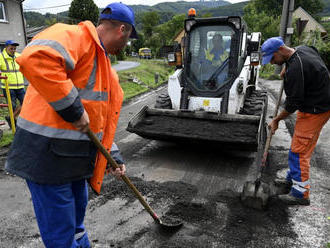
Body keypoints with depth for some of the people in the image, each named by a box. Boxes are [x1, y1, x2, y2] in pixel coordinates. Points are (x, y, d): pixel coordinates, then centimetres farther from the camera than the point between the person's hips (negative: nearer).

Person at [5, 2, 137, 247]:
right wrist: (72, 108, -27)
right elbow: (35, 59, -35)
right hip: (49, 155, -9)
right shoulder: (76, 36, -13)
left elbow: (104, 117, 20)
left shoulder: (105, 65, 17)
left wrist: (112, 155, 16)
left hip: (76, 158, 10)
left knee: (75, 226, 28)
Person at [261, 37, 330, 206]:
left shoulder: (295, 69, -27)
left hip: (314, 112, -10)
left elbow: (293, 103, -22)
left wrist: (276, 120, -7)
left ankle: (301, 194, 4)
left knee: (299, 151, -6)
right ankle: (292, 179, 33)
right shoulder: (303, 49, 4)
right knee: (299, 146, 18)